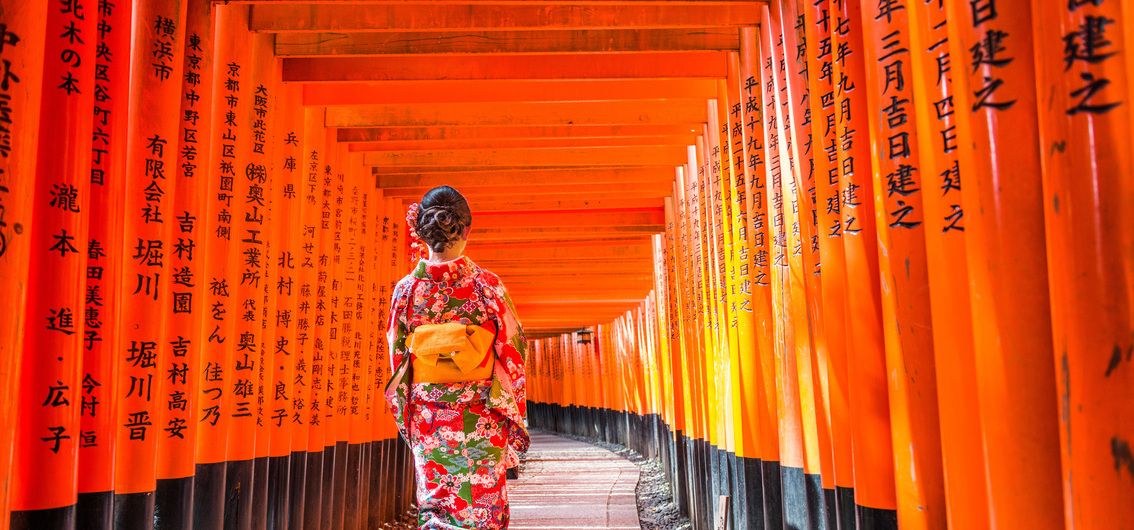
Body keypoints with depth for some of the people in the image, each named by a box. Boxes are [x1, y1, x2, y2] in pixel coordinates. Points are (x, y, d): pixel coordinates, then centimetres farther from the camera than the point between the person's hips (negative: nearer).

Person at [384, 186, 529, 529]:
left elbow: (397, 363, 3)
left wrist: (406, 422, 14)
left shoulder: (406, 289, -3)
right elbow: (513, 353, -5)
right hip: (481, 422, -2)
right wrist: (515, 417, 4)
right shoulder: (487, 285, -8)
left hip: (427, 422, 2)